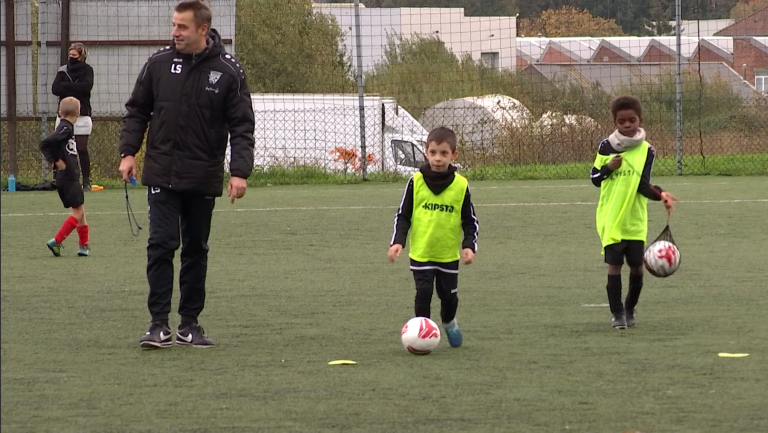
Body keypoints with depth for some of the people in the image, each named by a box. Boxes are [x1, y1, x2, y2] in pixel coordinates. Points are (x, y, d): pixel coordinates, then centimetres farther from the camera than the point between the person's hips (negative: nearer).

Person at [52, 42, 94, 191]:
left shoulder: (87, 70, 4)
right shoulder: (63, 70, 10)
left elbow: (86, 86, -13)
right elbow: (55, 89, -2)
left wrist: (66, 86, -8)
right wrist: (75, 90, -12)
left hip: (82, 115, -3)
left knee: (82, 149, -5)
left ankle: (86, 181, -1)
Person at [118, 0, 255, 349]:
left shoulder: (228, 71, -4)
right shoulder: (159, 64, 0)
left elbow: (241, 125, -3)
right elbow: (136, 110, 10)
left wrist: (240, 171, -12)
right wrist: (128, 152, -1)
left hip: (203, 178, 0)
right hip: (162, 174, 0)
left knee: (196, 250, 8)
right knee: (161, 244, -9)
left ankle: (189, 325, 17)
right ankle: (159, 325, -7)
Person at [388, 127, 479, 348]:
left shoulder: (460, 185, -5)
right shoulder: (416, 182, -6)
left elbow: (470, 221, 3)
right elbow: (402, 216, 1)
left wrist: (469, 245, -9)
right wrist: (398, 241, -10)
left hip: (449, 254, 1)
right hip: (421, 253, -1)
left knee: (449, 295, 11)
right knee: (423, 292, -11)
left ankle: (449, 322, 41)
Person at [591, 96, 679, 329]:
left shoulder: (646, 150, -2)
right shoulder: (606, 147, 0)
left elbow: (643, 185, -9)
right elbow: (595, 178, 7)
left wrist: (660, 195, -27)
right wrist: (608, 168, -13)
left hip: (636, 219, 1)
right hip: (611, 217, -1)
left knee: (636, 265, 3)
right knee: (614, 263, -5)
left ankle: (630, 308, 25)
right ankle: (616, 312, 4)